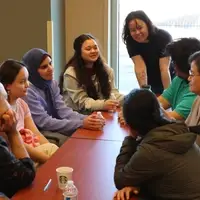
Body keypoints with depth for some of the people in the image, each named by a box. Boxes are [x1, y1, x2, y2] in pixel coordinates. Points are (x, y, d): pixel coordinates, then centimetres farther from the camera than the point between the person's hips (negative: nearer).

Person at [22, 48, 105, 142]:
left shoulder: (52, 84, 5)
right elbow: (44, 122, -23)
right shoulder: (27, 91, -20)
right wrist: (81, 124, -29)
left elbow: (62, 110, -4)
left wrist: (85, 119, -22)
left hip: (55, 131, 7)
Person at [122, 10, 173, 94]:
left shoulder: (164, 37, -24)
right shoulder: (130, 41, -16)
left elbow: (164, 68, -31)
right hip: (151, 84, 3)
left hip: (170, 81, -2)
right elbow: (140, 67, -26)